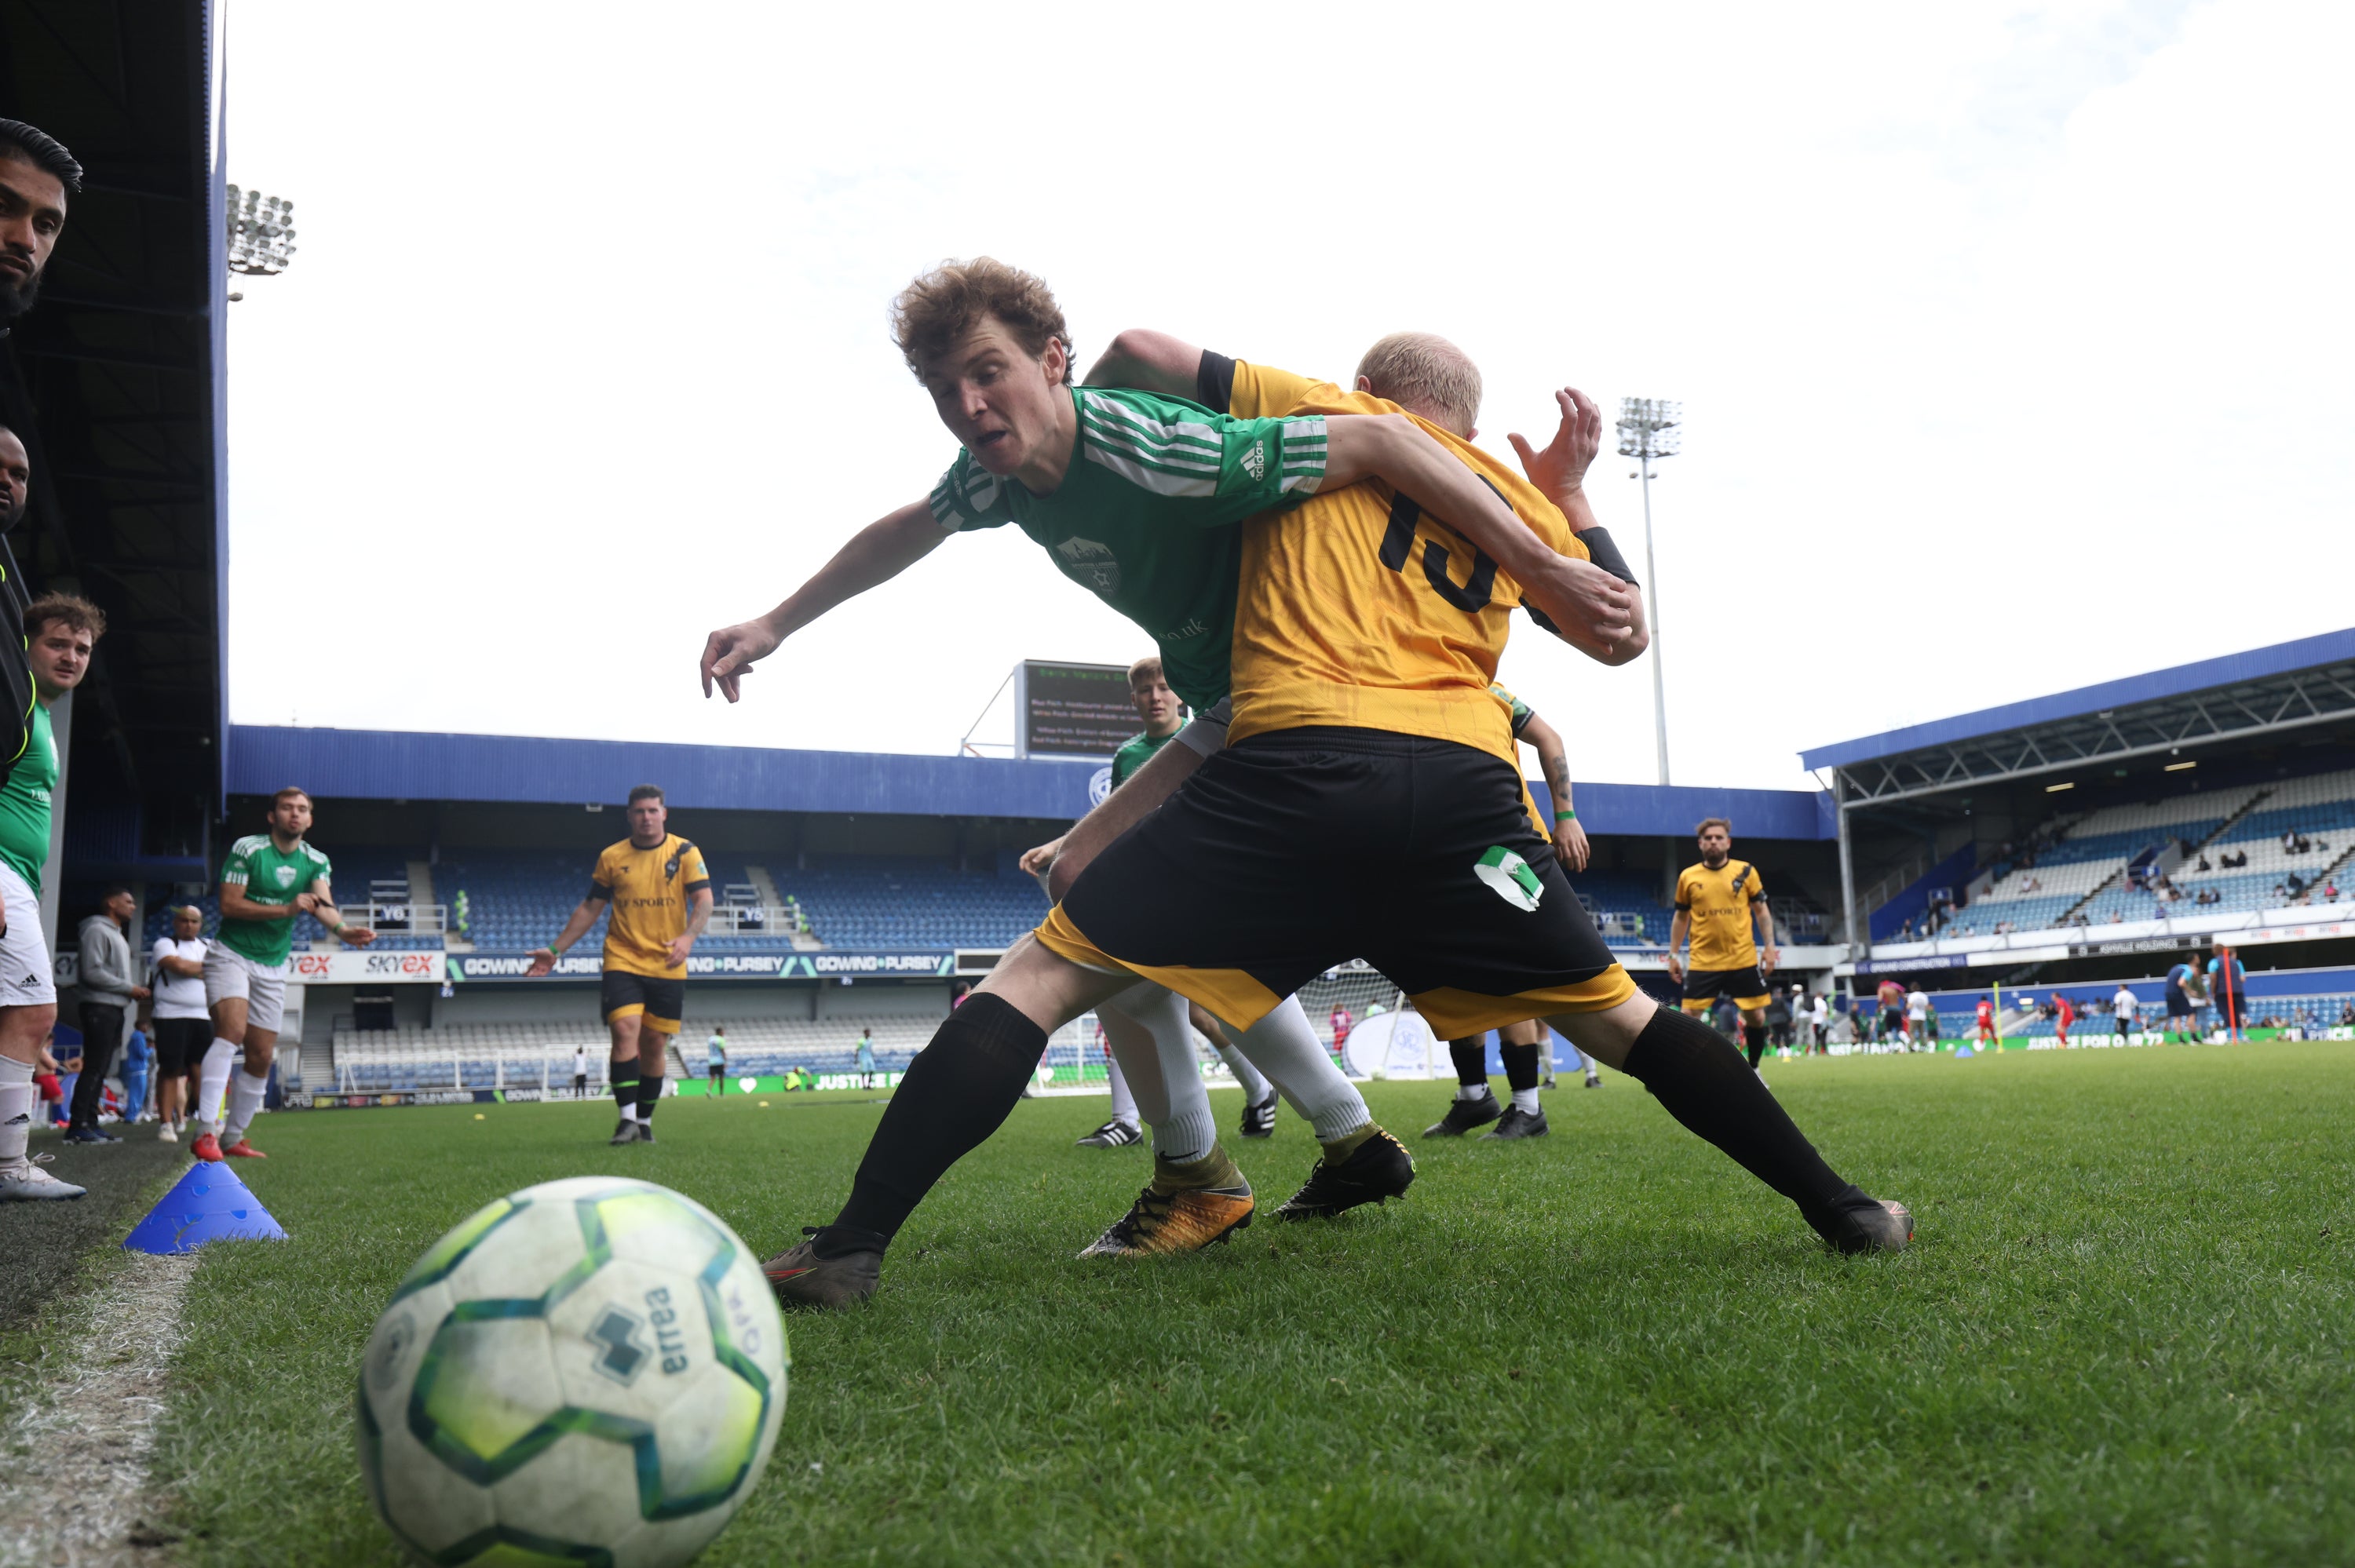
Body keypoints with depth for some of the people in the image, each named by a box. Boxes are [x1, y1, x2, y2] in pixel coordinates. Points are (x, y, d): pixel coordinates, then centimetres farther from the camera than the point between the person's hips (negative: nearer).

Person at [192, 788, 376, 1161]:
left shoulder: (316, 862, 3)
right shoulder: (247, 849, -8)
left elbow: (324, 904, -15)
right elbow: (229, 905, -14)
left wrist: (342, 929, -37)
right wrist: (286, 909, -24)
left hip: (273, 967, 5)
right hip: (230, 955, -5)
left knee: (261, 1057, 4)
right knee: (232, 1031, -26)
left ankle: (233, 1138, 17)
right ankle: (206, 1132, -30)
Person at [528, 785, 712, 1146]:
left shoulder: (685, 852, 0)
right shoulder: (611, 857, 5)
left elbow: (704, 901, -7)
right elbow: (590, 908, 13)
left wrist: (687, 937, -25)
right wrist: (555, 949, 9)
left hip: (668, 967, 0)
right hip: (622, 961, 0)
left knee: (655, 1044, 5)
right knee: (625, 1031, -18)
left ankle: (644, 1122, 17)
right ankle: (627, 1119, -14)